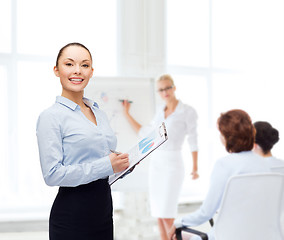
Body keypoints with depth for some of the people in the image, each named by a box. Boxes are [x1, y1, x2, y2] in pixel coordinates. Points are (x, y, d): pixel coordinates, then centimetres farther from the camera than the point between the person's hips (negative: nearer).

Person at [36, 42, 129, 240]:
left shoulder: (99, 113, 13)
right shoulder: (51, 117, -10)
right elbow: (52, 175, -18)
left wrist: (120, 163, 3)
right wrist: (106, 165, -19)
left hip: (104, 206, 7)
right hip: (72, 214, -7)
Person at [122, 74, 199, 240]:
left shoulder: (188, 112, -6)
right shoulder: (161, 113, 12)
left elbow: (193, 140, -5)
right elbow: (144, 133, 17)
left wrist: (195, 167, -9)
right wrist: (127, 114, 19)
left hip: (173, 164, -7)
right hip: (156, 163, 7)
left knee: (167, 214, -11)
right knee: (158, 213, 7)